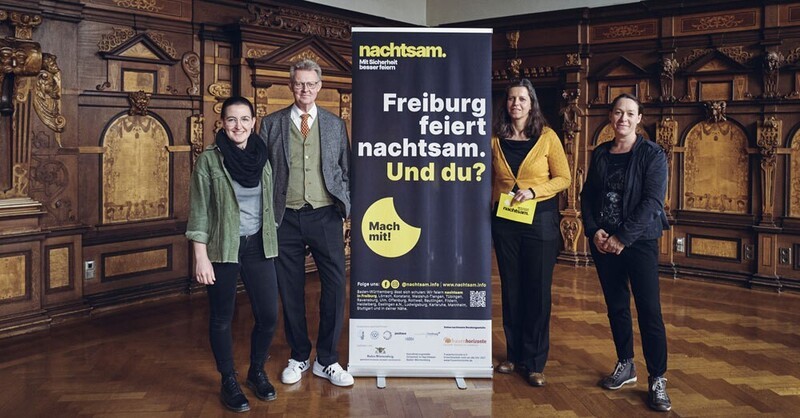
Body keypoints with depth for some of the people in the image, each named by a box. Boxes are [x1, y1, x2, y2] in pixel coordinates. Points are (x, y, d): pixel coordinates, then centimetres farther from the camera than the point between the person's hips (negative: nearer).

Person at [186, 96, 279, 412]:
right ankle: (229, 382, 26)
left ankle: (257, 372, 28)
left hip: (258, 246, 3)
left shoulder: (261, 157, 4)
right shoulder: (209, 160, -7)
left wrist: (272, 245, 12)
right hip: (222, 249, -3)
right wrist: (201, 257, -12)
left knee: (268, 315, 4)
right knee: (221, 318, 8)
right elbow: (199, 211, -7)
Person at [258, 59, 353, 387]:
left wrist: (344, 205, 3)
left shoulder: (335, 124, 10)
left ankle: (327, 361, 12)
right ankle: (299, 357, 24)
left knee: (335, 286, -3)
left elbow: (345, 170, 13)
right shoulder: (271, 124, 7)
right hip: (286, 218, 0)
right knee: (290, 290, 7)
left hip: (325, 216, 0)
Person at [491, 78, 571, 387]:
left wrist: (532, 191, -15)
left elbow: (563, 178, -2)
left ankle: (535, 363, 11)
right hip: (504, 220, 3)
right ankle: (514, 355, 22)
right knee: (511, 288, 10)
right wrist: (495, 201, 1)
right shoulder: (496, 140, 5)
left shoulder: (547, 137, -3)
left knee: (538, 290, 1)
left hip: (541, 220, -3)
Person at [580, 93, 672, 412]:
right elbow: (587, 195, 10)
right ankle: (625, 365, 26)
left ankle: (657, 380, 3)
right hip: (603, 242, 5)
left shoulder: (652, 154, -5)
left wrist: (623, 237, -18)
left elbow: (652, 201, -14)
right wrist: (593, 230, -7)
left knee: (649, 309, -5)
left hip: (639, 240, -4)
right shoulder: (600, 154, 9)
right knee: (616, 305, 12)